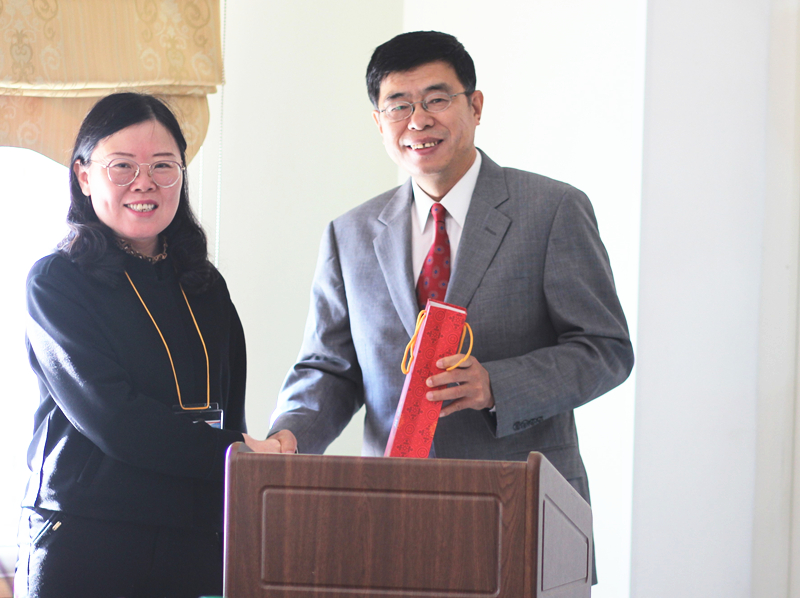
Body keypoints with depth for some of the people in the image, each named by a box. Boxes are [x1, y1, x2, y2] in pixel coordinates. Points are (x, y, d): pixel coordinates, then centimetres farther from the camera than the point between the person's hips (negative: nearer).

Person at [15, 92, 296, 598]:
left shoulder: (205, 286, 15)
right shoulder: (56, 281, -3)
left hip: (197, 539, 5)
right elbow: (108, 416, -13)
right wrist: (237, 453, -14)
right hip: (82, 542, -4)